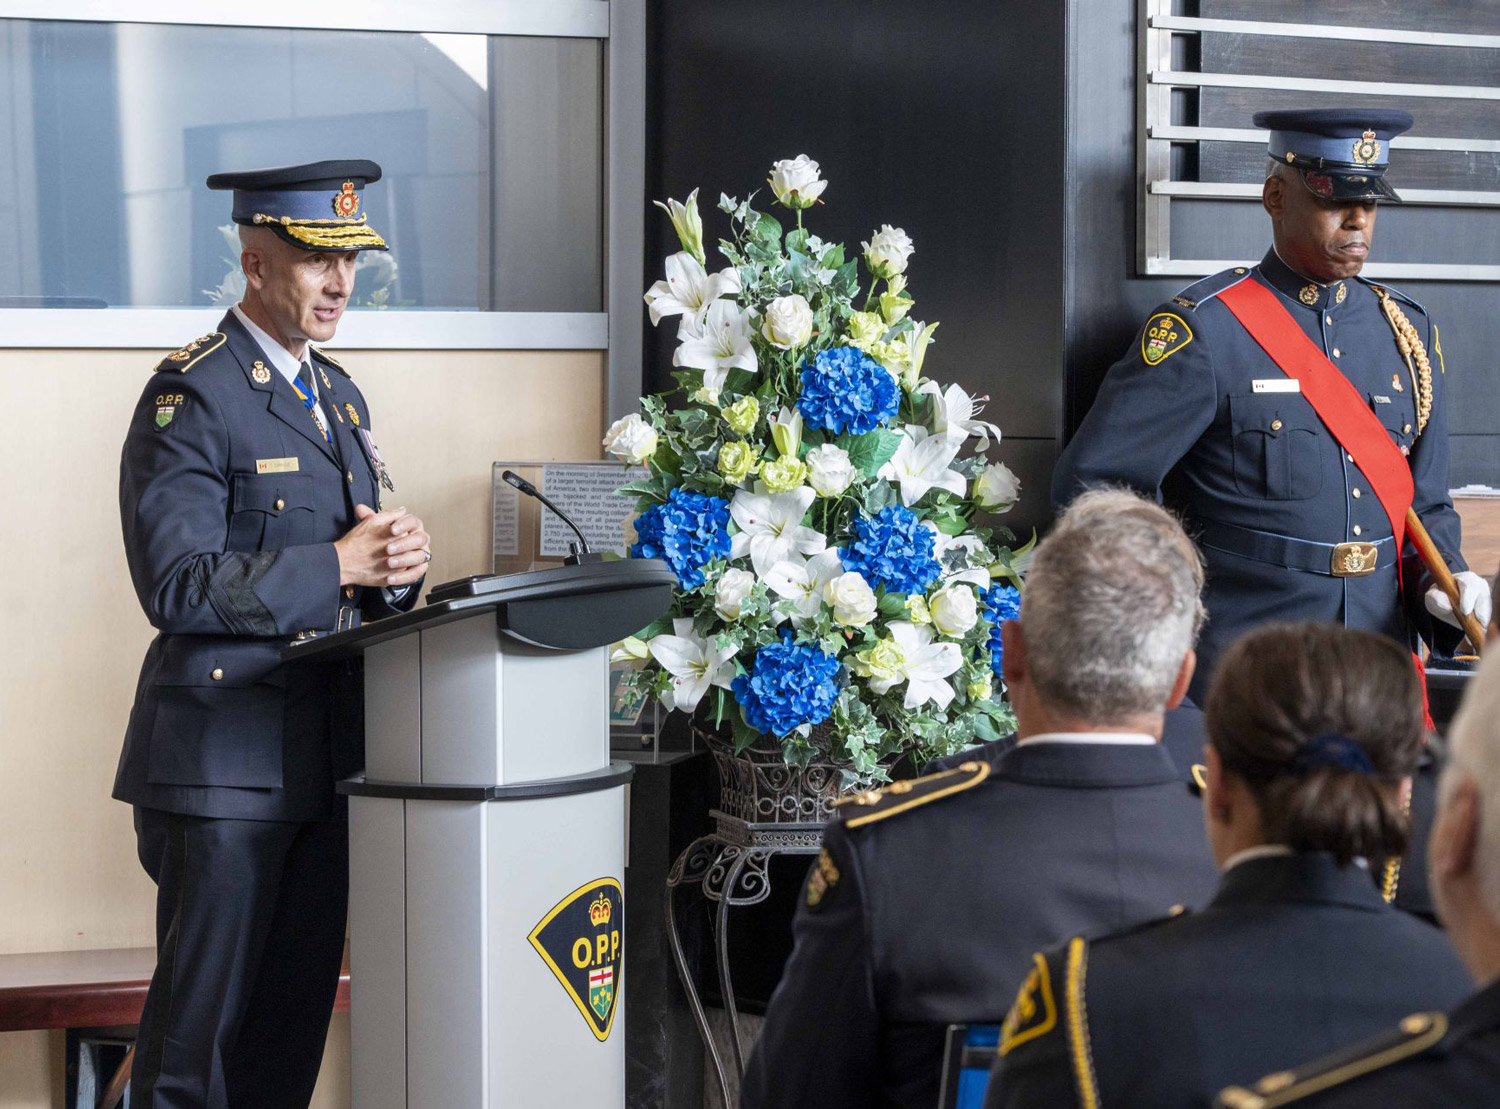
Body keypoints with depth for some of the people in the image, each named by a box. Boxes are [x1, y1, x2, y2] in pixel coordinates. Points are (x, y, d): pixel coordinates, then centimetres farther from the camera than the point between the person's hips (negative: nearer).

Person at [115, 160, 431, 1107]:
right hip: (227, 757, -8)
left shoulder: (340, 395, 17)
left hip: (326, 754, 8)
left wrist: (400, 558, -2)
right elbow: (178, 585, -19)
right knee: (201, 1017, -3)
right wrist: (337, 565, -20)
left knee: (297, 1012, 12)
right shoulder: (190, 398, -10)